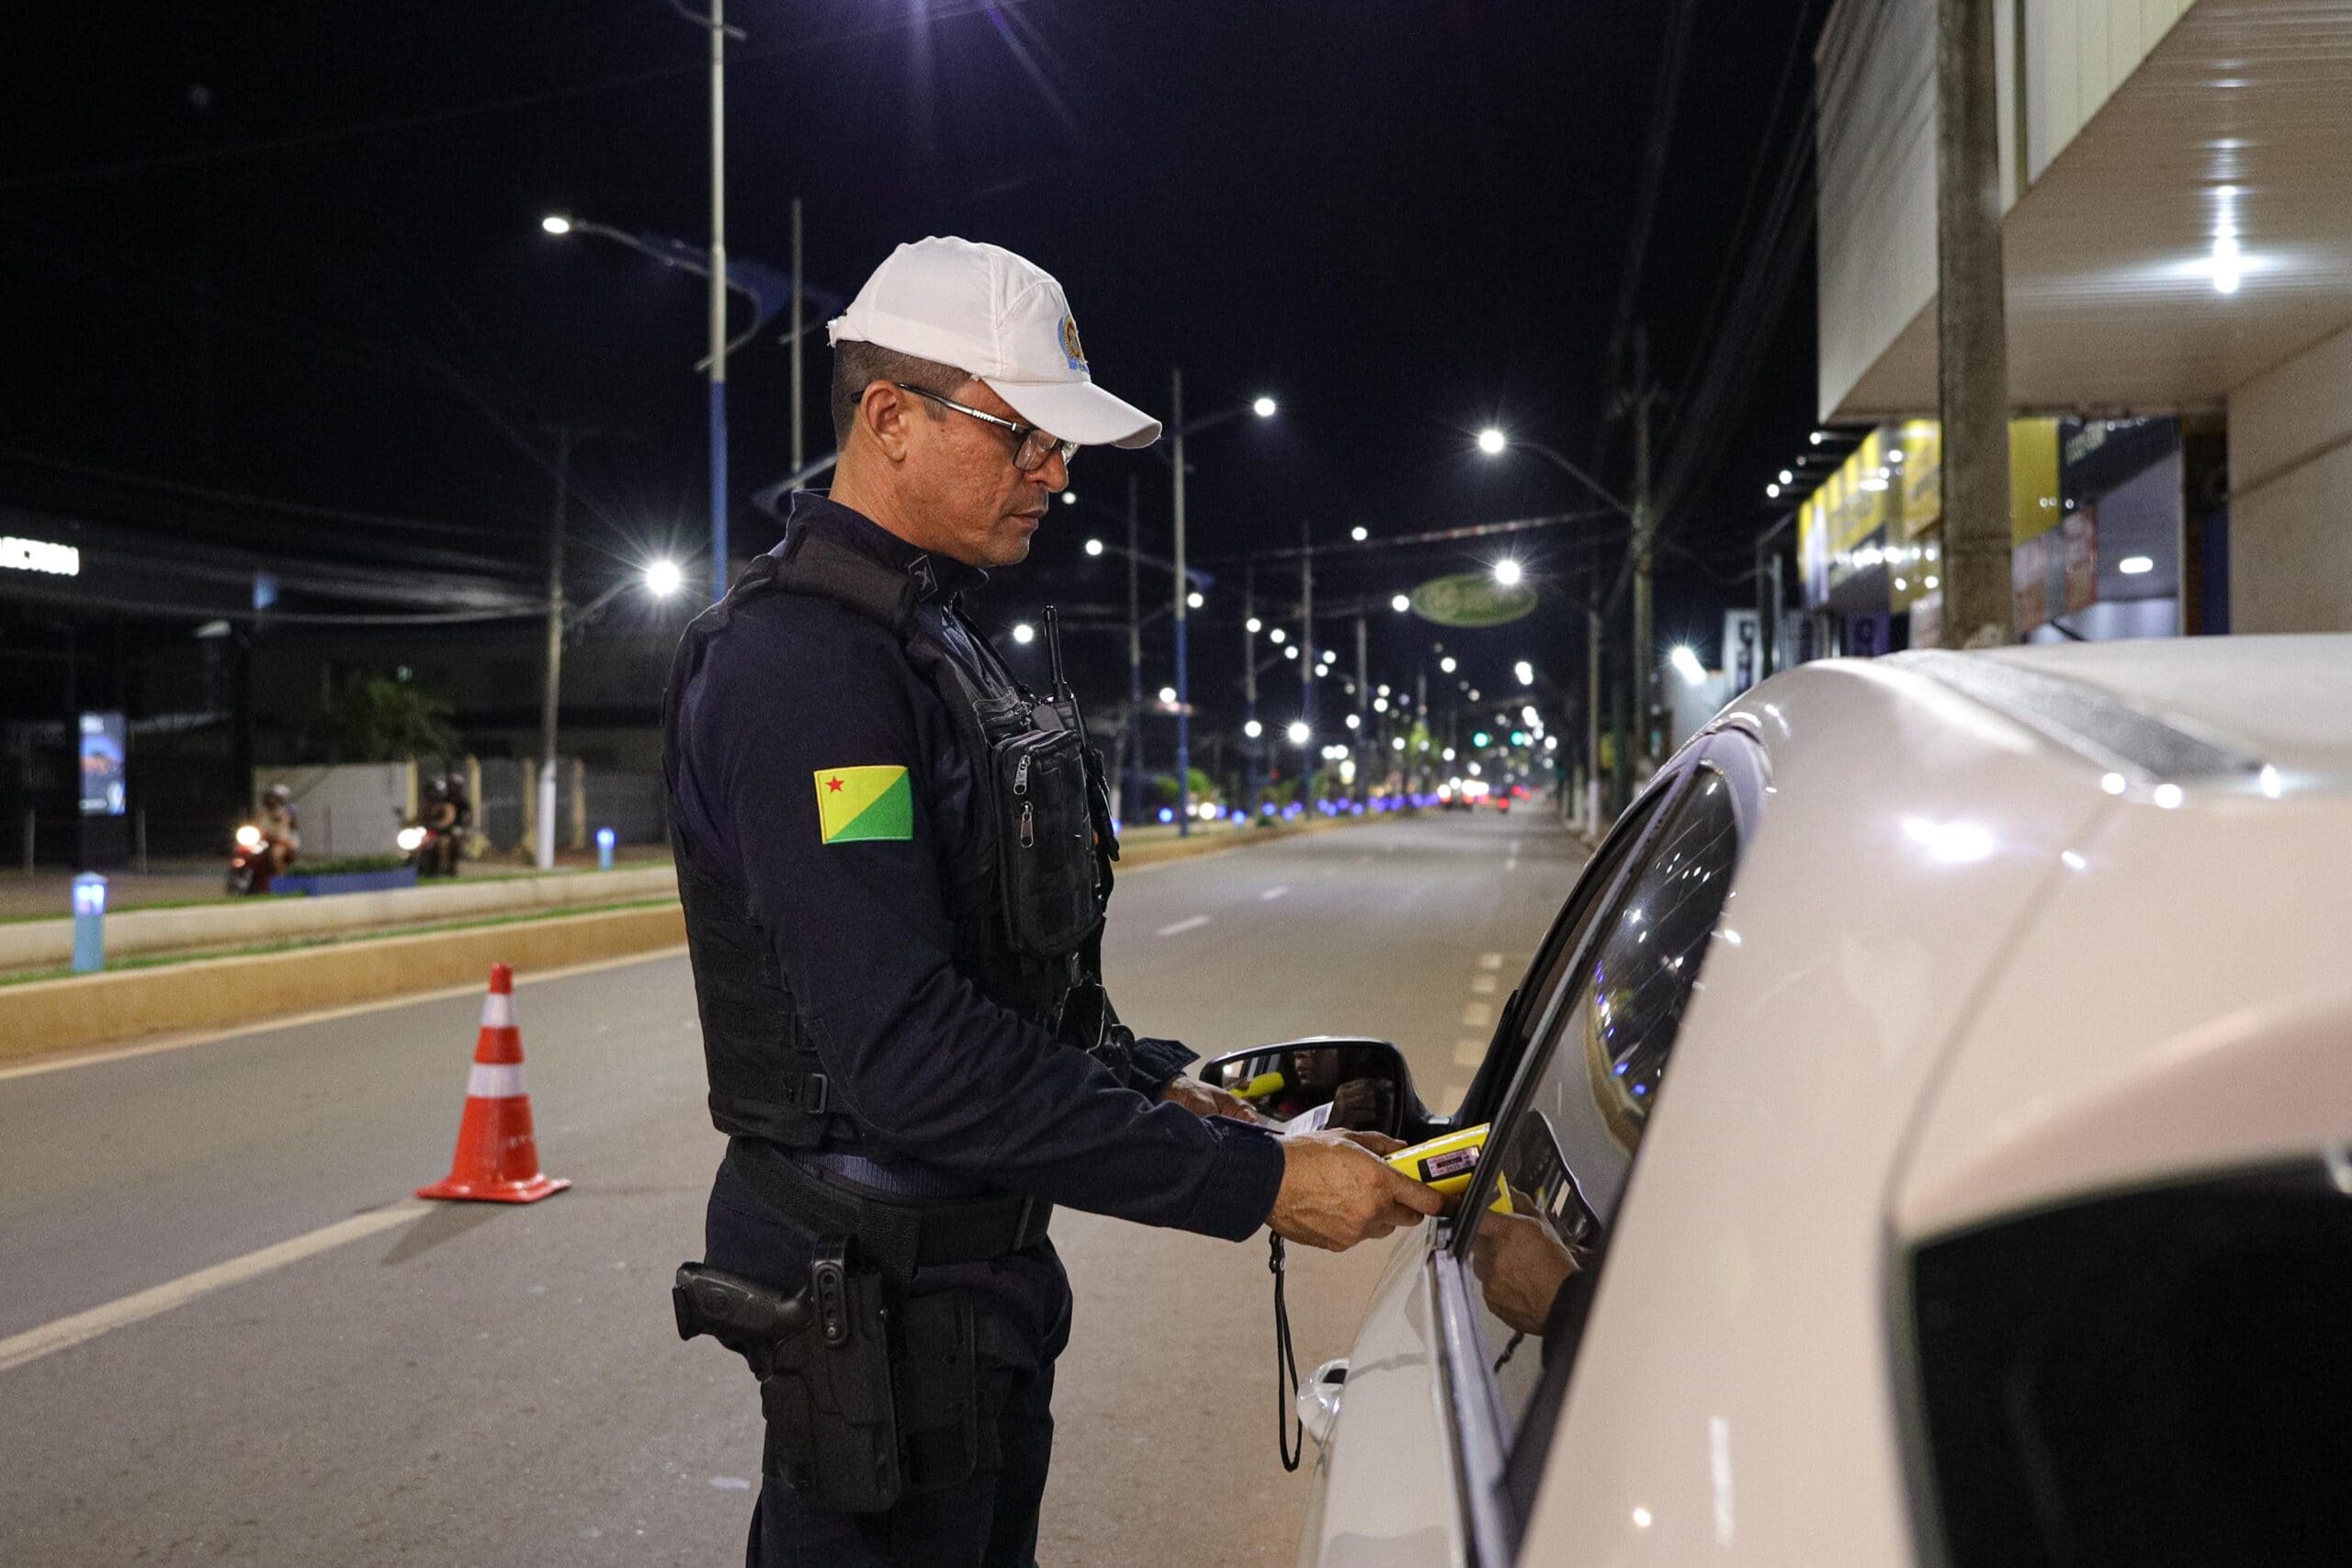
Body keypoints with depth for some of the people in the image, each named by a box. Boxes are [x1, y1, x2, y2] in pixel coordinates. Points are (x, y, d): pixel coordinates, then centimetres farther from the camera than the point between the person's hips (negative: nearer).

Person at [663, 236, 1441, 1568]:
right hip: (879, 1294, -10)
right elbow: (907, 1052, -29)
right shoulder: (801, 662, -20)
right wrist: (1251, 1179, -26)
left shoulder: (940, 643, 13)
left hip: (982, 1265, 10)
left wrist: (1155, 1086, 4)